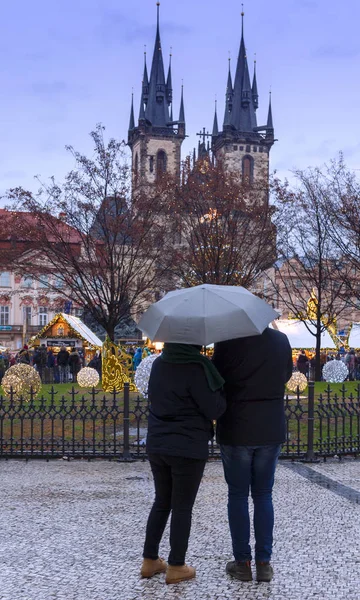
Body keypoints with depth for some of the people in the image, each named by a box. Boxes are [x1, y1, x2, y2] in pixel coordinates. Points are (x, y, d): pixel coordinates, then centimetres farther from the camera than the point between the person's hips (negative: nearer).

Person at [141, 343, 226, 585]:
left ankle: (150, 561, 24)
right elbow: (214, 410, -15)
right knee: (182, 507, 6)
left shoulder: (159, 364, 3)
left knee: (162, 502, 19)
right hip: (188, 449, -6)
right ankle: (176, 567, 14)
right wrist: (222, 392, 1)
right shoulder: (195, 368, -19)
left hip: (156, 445, 7)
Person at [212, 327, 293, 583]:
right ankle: (264, 562, 14)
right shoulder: (281, 340, -3)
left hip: (235, 430, -3)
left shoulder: (228, 342, -14)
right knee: (263, 495, 13)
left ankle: (243, 562, 13)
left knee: (238, 496, 9)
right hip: (271, 430, 3)